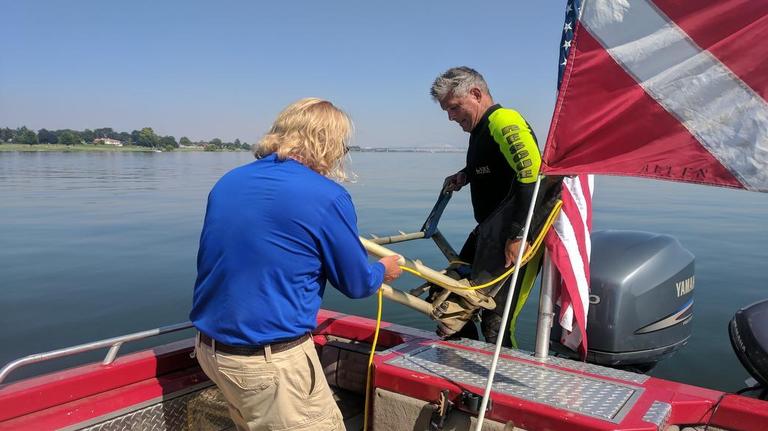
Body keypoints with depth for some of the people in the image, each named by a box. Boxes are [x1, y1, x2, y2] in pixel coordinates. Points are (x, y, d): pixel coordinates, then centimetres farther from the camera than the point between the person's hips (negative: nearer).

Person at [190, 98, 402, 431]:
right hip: (271, 362, -7)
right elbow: (356, 284, -4)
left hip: (209, 348, 8)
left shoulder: (228, 181, 4)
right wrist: (384, 271, 19)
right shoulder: (327, 196, -16)